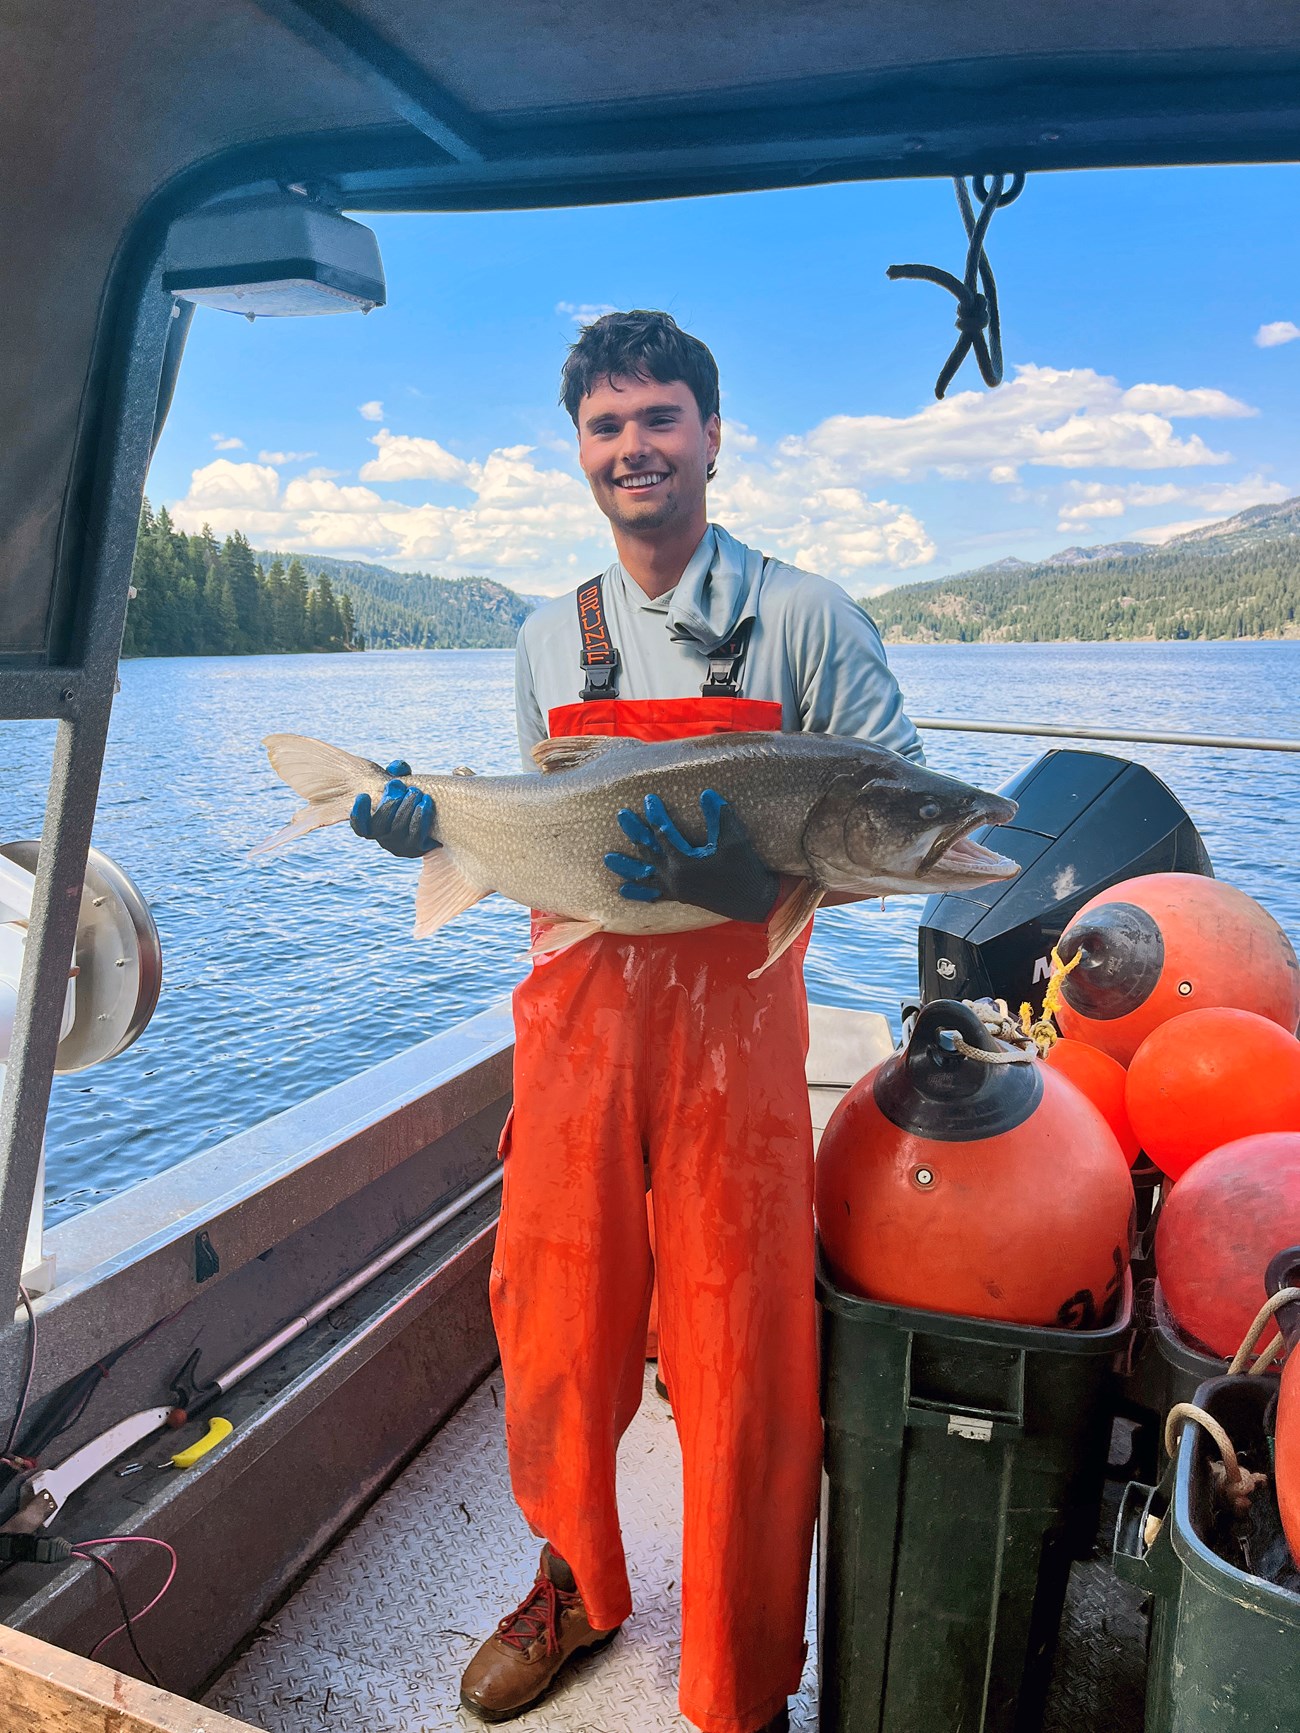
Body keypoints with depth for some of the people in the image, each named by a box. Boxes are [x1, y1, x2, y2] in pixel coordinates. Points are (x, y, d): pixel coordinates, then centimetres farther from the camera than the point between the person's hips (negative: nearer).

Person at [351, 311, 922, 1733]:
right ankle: (575, 1587, 41)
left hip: (735, 1018, -3)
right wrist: (437, 830, -2)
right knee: (554, 1323, 12)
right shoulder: (550, 640, 11)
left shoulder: (801, 617, -1)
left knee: (738, 1359, 3)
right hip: (577, 1011, 4)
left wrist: (751, 866, -20)